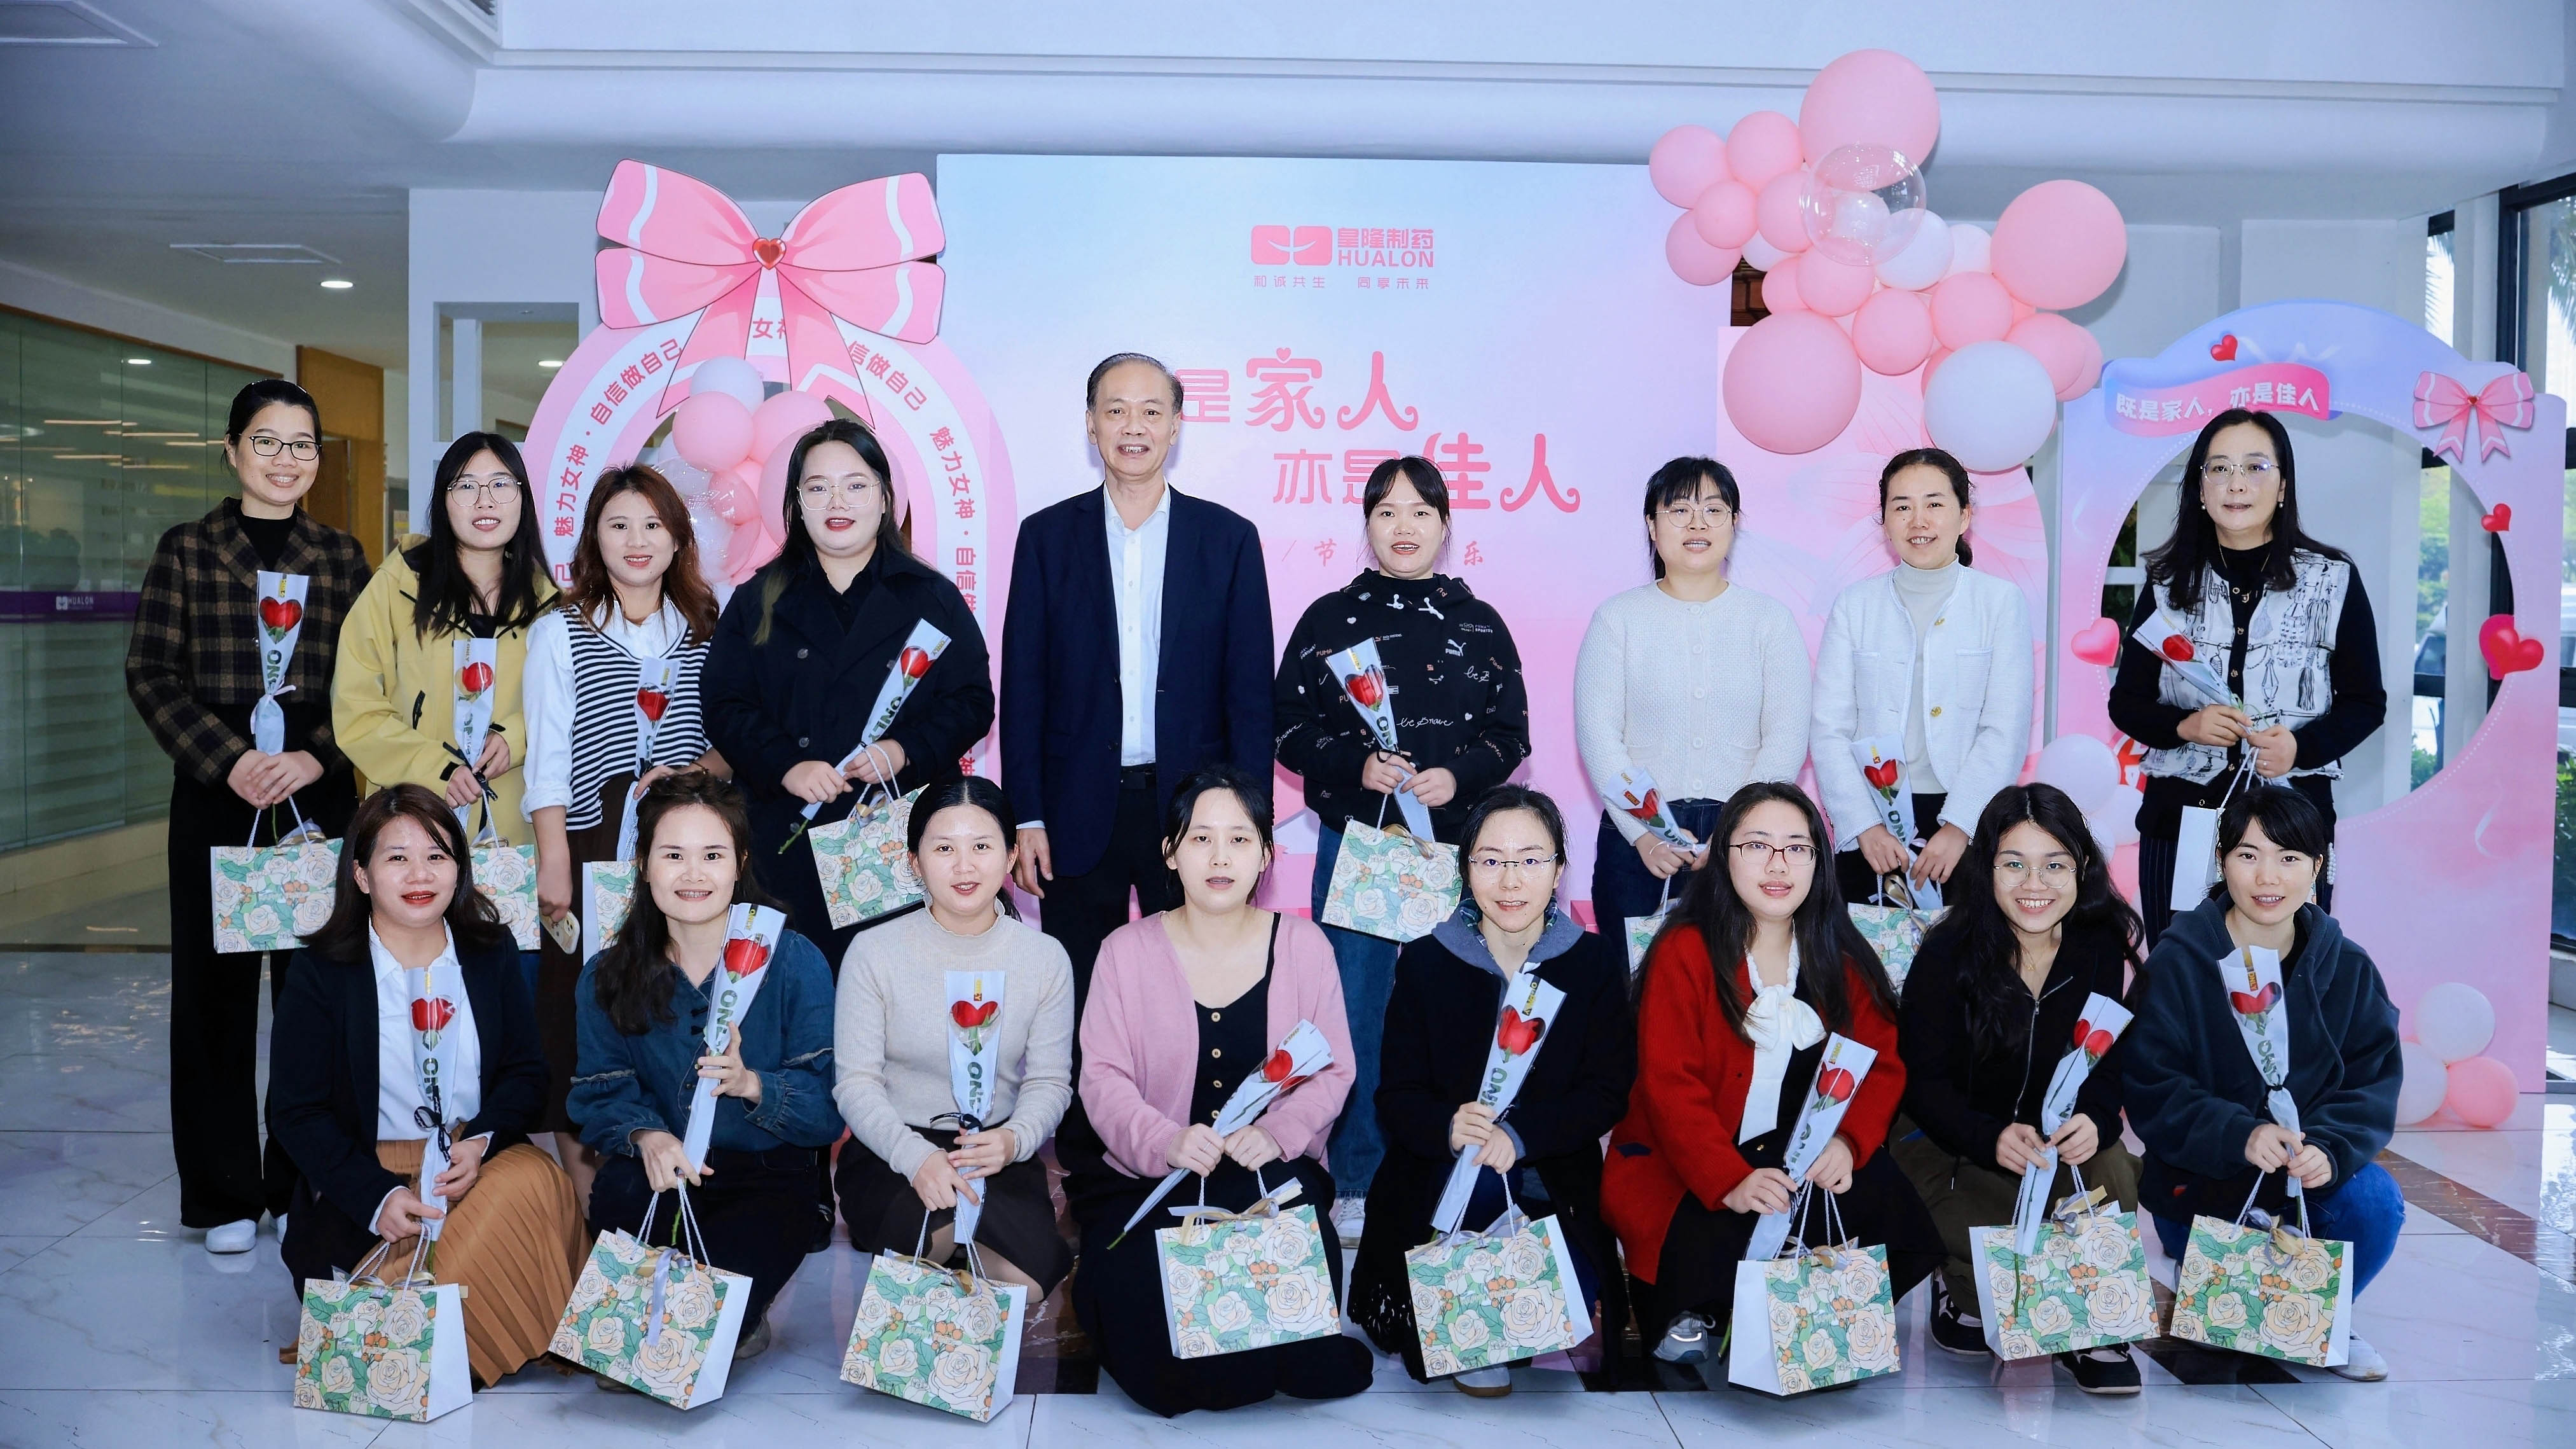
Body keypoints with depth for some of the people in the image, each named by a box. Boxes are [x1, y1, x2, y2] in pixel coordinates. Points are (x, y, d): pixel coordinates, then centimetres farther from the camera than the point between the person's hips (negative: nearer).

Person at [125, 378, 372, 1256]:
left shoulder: (341, 556, 10)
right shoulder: (188, 550, 5)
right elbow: (152, 675, 0)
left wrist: (315, 756, -10)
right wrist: (229, 760, -12)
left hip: (320, 793, 1)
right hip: (217, 795, -1)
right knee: (216, 987, 3)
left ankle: (305, 1183, 15)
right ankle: (224, 1192, 15)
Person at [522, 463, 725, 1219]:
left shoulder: (707, 632, 11)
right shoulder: (559, 631, 5)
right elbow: (547, 759, 0)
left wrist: (691, 773, -9)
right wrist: (553, 864, -7)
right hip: (592, 845, -1)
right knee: (582, 1005, -1)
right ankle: (584, 1185, 10)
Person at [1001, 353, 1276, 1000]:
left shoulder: (1229, 537, 3)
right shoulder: (1047, 535, 4)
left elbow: (1249, 691, 2)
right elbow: (1023, 685, 3)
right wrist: (1027, 817, -2)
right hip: (1079, 815, 1)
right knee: (1077, 1005, 8)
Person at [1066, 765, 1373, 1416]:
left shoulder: (1303, 945, 4)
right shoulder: (1127, 950, 2)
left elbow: (1333, 1071, 3)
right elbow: (1102, 1076, -4)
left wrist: (1278, 1133, -18)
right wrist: (1167, 1142, -24)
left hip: (1271, 1173, 1)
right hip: (1149, 1178, 0)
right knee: (1134, 1287, -29)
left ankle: (1286, 1362, 1)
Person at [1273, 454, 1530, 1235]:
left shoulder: (1478, 623, 8)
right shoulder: (1330, 618, 5)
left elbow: (1511, 734, 8)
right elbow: (1290, 727, 3)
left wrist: (1458, 775, -11)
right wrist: (1357, 766, -14)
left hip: (1455, 844, 1)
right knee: (1357, 1013, 2)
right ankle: (1359, 1182, 16)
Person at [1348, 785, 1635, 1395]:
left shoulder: (1597, 963, 0)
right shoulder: (1425, 962, -1)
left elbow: (1609, 1094, -6)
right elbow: (1396, 1096, -4)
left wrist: (1519, 1133, -23)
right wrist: (1449, 1126, -28)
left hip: (1555, 1180, 0)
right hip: (1442, 1184, 0)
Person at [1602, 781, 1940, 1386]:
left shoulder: (1843, 959, 10)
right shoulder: (1685, 953, -6)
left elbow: (1881, 1063, 4)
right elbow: (1669, 1085, -14)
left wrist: (1848, 1141, -18)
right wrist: (1728, 1182, -28)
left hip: (1814, 1165, 4)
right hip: (1684, 1171, -4)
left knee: (1894, 1211, -22)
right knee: (1711, 1247, -33)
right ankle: (1685, 1333, -1)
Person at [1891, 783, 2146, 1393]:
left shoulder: (2105, 946, -5)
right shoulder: (1947, 955, -14)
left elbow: (2116, 1060, -3)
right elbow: (1924, 1082, -14)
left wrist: (2095, 1120, -26)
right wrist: (1992, 1139, -33)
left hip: (2066, 1137, 3)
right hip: (1947, 1142, -2)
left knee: (2110, 1178, -29)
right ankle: (1962, 1287, 13)